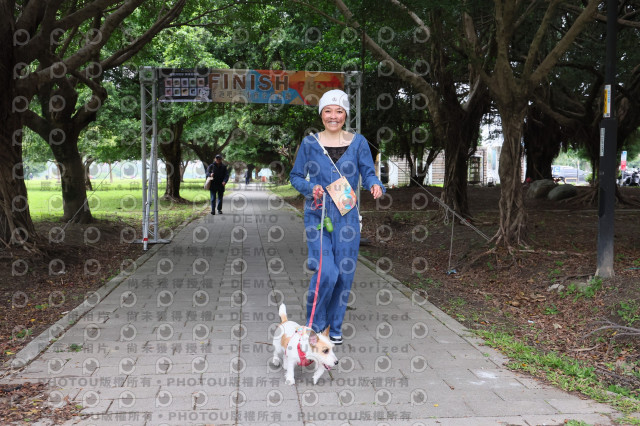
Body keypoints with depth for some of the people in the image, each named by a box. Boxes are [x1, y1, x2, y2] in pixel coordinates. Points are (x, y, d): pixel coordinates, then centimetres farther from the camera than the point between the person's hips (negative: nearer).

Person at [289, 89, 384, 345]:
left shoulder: (358, 142, 5)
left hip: (347, 216, 2)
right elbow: (295, 176, 8)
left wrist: (375, 185, -18)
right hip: (317, 215, -2)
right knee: (326, 272, -13)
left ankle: (335, 327, 25)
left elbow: (368, 173, 5)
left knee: (344, 273, 5)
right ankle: (314, 325, 11)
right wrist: (310, 188, -12)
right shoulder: (310, 143, 2)